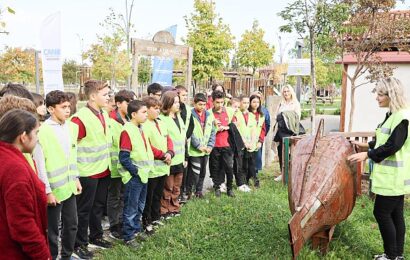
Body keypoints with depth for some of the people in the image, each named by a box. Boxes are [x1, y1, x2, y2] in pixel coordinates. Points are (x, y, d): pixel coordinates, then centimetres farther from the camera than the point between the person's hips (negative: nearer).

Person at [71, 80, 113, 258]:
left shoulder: (104, 114, 6)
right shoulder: (80, 118, -20)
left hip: (104, 170, 8)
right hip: (88, 172, -8)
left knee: (99, 206, 20)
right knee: (84, 209, 7)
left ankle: (96, 237, 36)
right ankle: (80, 244, 22)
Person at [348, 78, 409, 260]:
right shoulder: (393, 115, 12)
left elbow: (392, 146, -22)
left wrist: (367, 154, -20)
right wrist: (367, 145, 15)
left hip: (393, 177, -10)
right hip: (393, 176, 10)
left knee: (381, 212, -3)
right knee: (395, 214, 14)